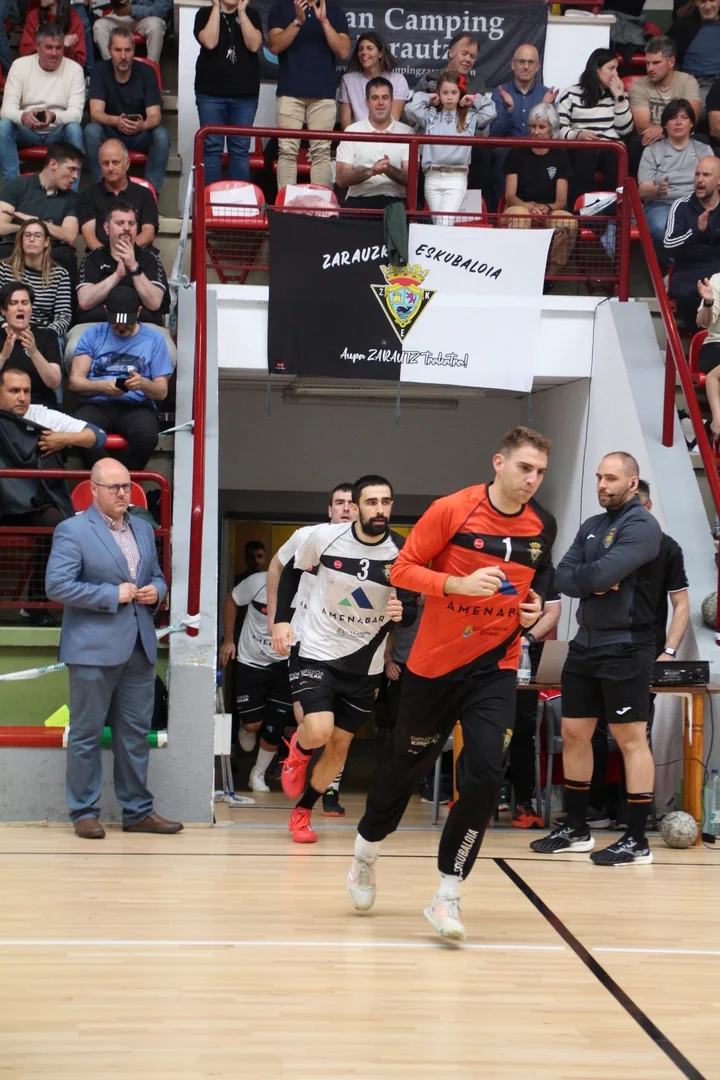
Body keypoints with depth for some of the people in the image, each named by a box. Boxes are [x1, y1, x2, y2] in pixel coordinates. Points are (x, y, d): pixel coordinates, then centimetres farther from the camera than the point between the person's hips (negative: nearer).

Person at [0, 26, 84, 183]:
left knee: (74, 128, -33)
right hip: (27, 131, 1)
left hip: (59, 132, -1)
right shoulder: (20, 65, -6)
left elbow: (76, 112, -17)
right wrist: (23, 116, -39)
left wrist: (54, 117, -40)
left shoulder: (74, 69, -8)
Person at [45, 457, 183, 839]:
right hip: (93, 649, -6)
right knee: (86, 734, 2)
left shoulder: (144, 529, 15)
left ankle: (137, 811, 17)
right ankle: (84, 813, 10)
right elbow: (57, 585, -16)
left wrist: (156, 591, 0)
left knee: (136, 733, 10)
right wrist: (113, 595, -16)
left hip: (140, 648, 6)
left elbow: (157, 577, 25)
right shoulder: (72, 531, -7)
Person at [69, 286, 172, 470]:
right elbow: (75, 381, 7)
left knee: (147, 434, -37)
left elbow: (162, 392, 9)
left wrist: (143, 383, -15)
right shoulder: (92, 335, 15)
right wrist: (103, 386, -13)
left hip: (137, 407, 0)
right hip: (98, 405, 0)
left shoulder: (154, 339, 12)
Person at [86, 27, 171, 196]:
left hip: (140, 134, 0)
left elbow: (155, 116, -16)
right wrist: (116, 121, -42)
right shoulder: (100, 70, -9)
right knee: (91, 131, -31)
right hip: (110, 133, 0)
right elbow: (96, 113, -18)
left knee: (162, 135, -30)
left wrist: (142, 125, -42)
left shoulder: (146, 72, -10)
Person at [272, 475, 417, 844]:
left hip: (364, 662, 2)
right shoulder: (324, 537, -14)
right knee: (319, 731, -21)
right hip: (318, 651, -2)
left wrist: (401, 612, -30)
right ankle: (299, 749, 16)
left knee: (340, 744, 8)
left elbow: (411, 609, -6)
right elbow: (292, 571, 5)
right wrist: (281, 620, -2)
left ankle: (302, 812, 29)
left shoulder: (402, 552, -14)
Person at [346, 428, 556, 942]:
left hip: (495, 667, 2)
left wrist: (536, 605, -2)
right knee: (407, 762, 14)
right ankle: (366, 851, 42)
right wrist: (461, 583, -23)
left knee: (486, 775, -15)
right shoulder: (452, 510, -13)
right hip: (434, 662, -2)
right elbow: (402, 569, -10)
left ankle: (448, 894, -4)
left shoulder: (543, 525, 0)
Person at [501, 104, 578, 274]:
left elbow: (561, 200, 4)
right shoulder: (517, 154, 8)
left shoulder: (560, 157, 10)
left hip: (549, 211, 1)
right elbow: (510, 195, 1)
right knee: (519, 216, -40)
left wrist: (547, 209, -20)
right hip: (520, 207, -1)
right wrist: (529, 207, -21)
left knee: (569, 222, -35)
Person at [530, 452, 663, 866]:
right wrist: (594, 585, -14)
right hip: (585, 644, 8)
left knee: (631, 739, -5)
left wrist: (580, 576, -3)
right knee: (574, 734, 11)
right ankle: (577, 830, 21)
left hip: (625, 647, -8)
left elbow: (604, 572, -23)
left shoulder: (642, 526, -11)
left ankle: (637, 841, -1)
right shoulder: (591, 526, 14)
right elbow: (563, 578, 4)